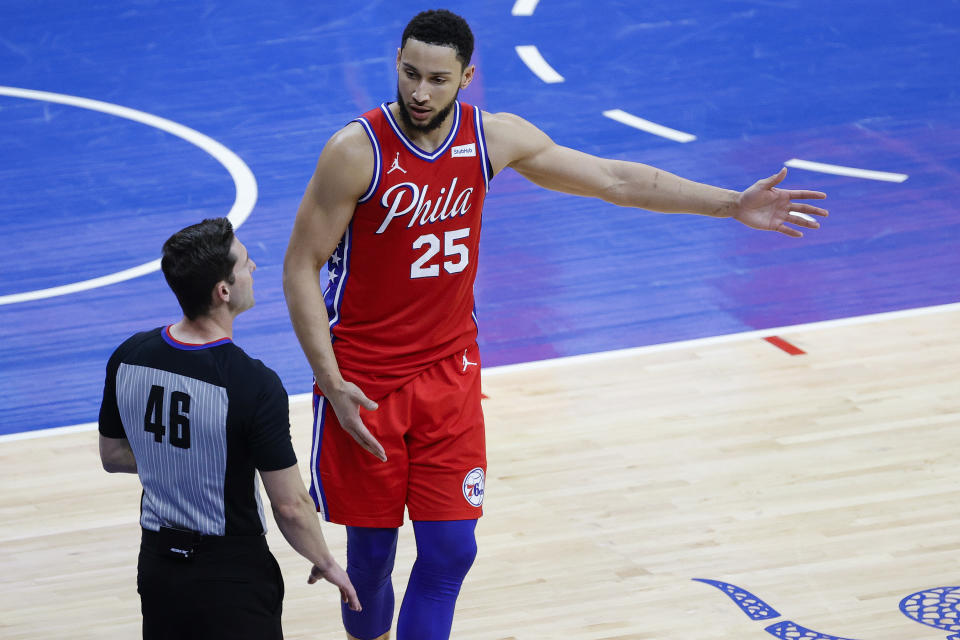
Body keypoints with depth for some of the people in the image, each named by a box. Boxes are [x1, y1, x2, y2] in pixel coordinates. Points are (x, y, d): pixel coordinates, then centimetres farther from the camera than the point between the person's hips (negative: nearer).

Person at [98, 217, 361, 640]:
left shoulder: (128, 359, -6)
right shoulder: (254, 385, -23)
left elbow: (112, 456, 10)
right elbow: (290, 506, -15)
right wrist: (326, 564, 2)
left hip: (157, 562, 6)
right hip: (233, 580, -6)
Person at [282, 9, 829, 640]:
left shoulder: (493, 138, -6)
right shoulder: (357, 151, -18)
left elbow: (614, 179, 2)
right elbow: (301, 268, -13)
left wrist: (733, 205, -1)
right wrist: (333, 385, -19)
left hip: (449, 369, 4)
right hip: (364, 377, -3)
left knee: (450, 550, 0)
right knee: (371, 551, 5)